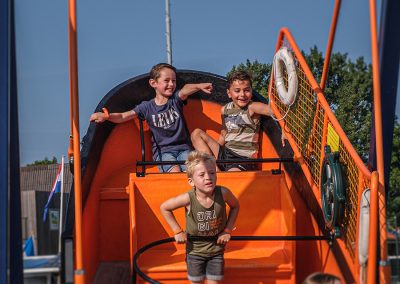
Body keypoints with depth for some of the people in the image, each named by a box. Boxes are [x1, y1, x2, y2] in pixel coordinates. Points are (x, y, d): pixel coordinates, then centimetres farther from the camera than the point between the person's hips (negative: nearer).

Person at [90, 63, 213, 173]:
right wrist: (106, 116, -23)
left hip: (183, 147, 1)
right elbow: (123, 117, -3)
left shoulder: (176, 99, 1)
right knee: (175, 172, -29)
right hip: (163, 151, -1)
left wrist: (199, 86, -46)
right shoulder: (147, 107, 1)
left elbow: (185, 90, -22)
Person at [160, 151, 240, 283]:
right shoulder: (188, 198, -25)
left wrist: (227, 230, -5)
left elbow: (235, 206, 1)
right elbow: (164, 208, -10)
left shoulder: (223, 193, -22)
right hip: (195, 250, -1)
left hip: (216, 249, 1)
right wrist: (177, 231, -10)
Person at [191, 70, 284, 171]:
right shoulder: (225, 110, 11)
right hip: (225, 153, 8)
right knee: (196, 133, 0)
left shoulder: (252, 108, -8)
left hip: (243, 159, -8)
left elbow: (274, 110, -24)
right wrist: (217, 153, 17)